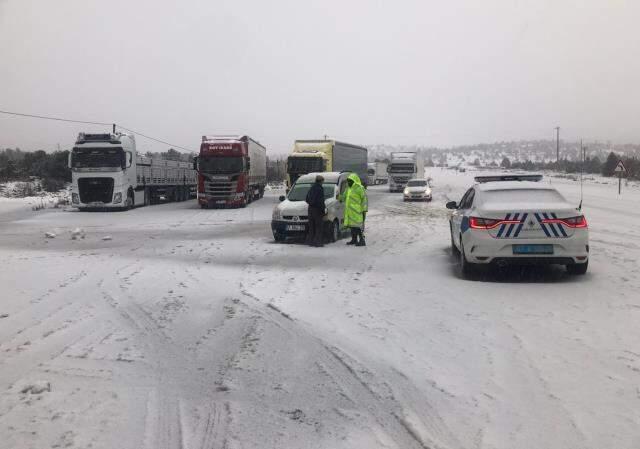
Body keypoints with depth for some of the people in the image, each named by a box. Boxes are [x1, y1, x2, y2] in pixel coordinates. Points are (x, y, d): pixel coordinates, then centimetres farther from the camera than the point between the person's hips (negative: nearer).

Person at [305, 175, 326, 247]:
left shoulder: (311, 188, 11)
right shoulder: (320, 189, -14)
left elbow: (307, 199, 16)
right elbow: (321, 201, -18)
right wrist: (324, 209, -9)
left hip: (310, 209, 8)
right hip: (317, 209, -8)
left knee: (311, 226, 12)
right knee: (318, 227, -2)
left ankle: (310, 241, 13)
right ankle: (317, 242, -4)